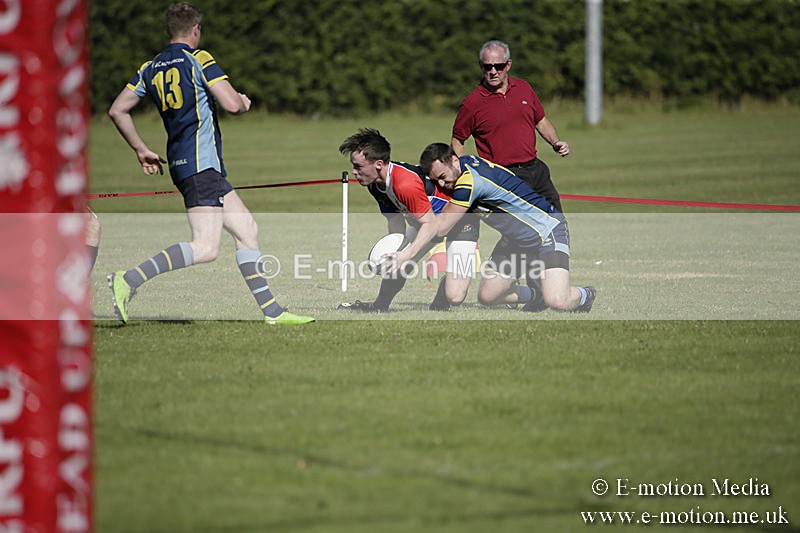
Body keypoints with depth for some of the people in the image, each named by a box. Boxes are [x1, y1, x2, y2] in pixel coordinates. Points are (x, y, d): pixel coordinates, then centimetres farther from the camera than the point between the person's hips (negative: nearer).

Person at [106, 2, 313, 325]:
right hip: (201, 164, -9)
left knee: (246, 229, 13)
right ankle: (129, 280, -23)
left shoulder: (150, 68, 14)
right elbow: (231, 104, -15)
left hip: (180, 162, 9)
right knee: (206, 248, -16)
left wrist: (141, 150, 22)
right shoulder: (198, 59, -6)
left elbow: (117, 110, 14)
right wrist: (244, 102, 9)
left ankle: (271, 310, 12)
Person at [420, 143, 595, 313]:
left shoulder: (469, 182, -28)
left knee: (557, 302, -26)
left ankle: (584, 295, 8)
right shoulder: (467, 161, -1)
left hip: (547, 230, -9)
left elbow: (440, 228, -19)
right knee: (486, 296, 0)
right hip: (514, 240, 9)